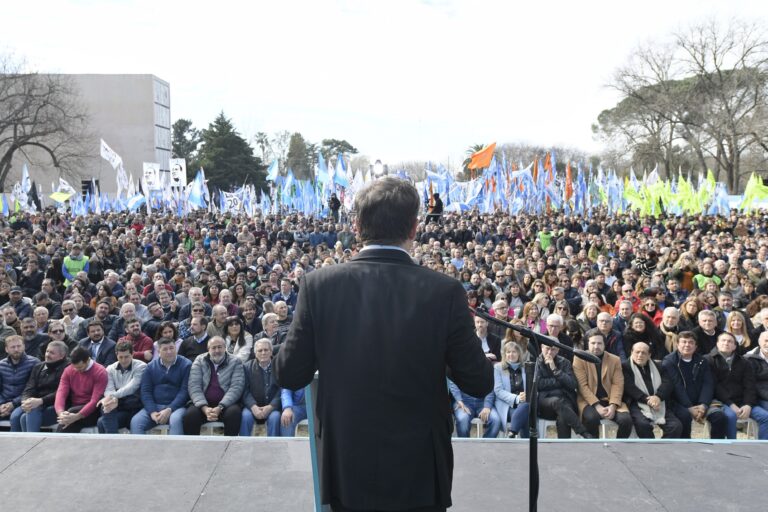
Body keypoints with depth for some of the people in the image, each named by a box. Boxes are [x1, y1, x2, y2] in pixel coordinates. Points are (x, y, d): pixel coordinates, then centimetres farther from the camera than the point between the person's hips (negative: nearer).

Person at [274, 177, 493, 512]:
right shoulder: (445, 291, -17)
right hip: (420, 472, 0)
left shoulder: (319, 284, -14)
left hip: (347, 468, 1)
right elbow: (480, 383, -9)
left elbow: (289, 375, -8)